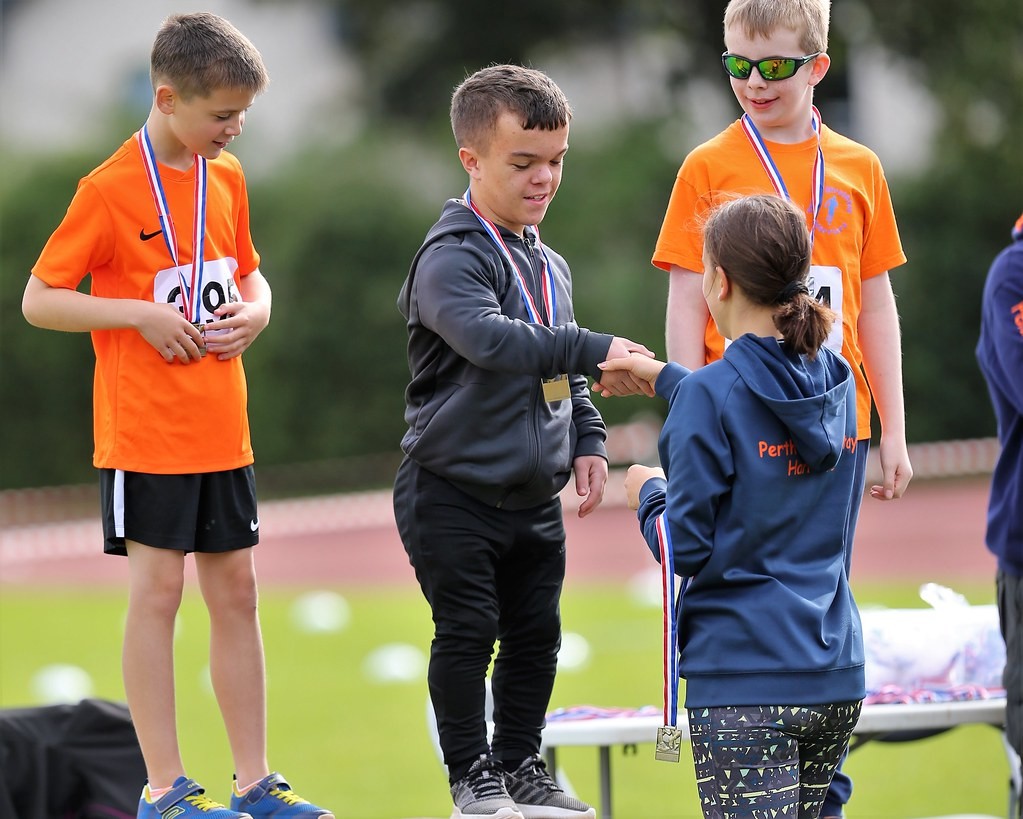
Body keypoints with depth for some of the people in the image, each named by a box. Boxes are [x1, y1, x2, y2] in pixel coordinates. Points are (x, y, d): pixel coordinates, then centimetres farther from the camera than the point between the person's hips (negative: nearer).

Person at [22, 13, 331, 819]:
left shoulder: (227, 178, 7)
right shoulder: (111, 188, -12)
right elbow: (38, 299, -10)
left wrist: (255, 312, -1)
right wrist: (139, 313, -19)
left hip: (223, 430, 6)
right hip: (144, 430, -6)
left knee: (236, 590, 8)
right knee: (158, 588, -4)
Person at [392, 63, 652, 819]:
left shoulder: (549, 266, 12)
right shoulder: (451, 259, -16)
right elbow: (490, 339, -34)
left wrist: (586, 441, 9)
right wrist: (595, 351, -37)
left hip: (533, 496, 7)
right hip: (453, 493, -7)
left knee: (536, 633, 11)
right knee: (468, 632, -5)